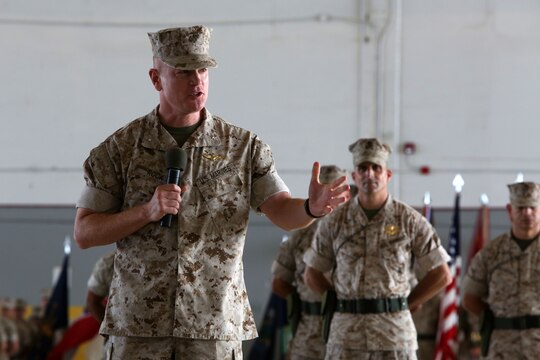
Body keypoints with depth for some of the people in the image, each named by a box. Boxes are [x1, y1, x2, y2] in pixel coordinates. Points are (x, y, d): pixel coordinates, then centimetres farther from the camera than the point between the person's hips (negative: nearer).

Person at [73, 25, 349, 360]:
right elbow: (84, 233, 2)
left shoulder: (243, 146, 5)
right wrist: (147, 211, -14)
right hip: (138, 323, 0)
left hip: (215, 323, 0)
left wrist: (313, 207, -29)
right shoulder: (120, 149, 3)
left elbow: (282, 211, -5)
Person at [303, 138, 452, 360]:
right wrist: (341, 304, 6)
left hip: (395, 331, -1)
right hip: (345, 332, 1)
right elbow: (312, 274, 13)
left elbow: (441, 275, 5)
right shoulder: (334, 222, 5)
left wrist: (407, 304, 4)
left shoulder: (410, 220, 1)